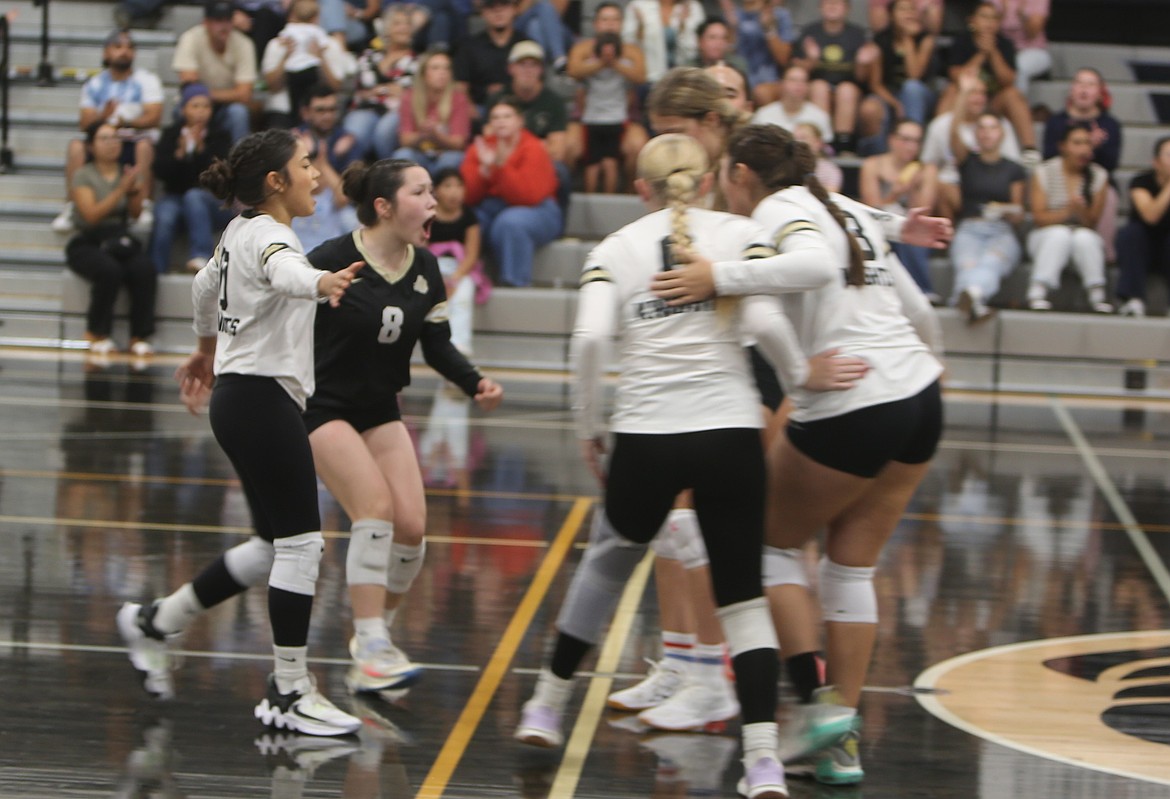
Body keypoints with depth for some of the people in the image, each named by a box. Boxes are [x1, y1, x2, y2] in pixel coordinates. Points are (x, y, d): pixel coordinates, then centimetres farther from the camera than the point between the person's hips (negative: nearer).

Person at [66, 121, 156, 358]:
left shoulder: (128, 173, 11)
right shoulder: (83, 176, -1)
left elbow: (135, 213, 2)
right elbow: (92, 215, -14)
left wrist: (135, 190, -17)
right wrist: (121, 190, -18)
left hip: (121, 241, 3)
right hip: (88, 244, -3)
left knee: (145, 270, -29)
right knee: (110, 270, -35)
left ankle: (139, 337, -21)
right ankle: (97, 334, -15)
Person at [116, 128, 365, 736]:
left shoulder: (239, 233, 14)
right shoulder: (266, 235, -15)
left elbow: (206, 287, 32)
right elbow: (284, 272, -40)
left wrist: (207, 350, 50)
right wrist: (321, 282, -62)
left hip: (241, 396, 10)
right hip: (262, 397, -10)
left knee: (276, 545, 15)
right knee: (299, 542, -8)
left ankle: (155, 622, 26)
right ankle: (290, 695, -5)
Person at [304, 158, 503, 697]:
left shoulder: (425, 269, 1)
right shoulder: (334, 260, -18)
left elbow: (437, 345, 7)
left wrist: (475, 383, -9)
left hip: (381, 410, 6)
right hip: (321, 406, -6)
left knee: (411, 526, -6)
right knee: (376, 506, -22)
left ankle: (373, 635, 14)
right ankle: (371, 649, -20)